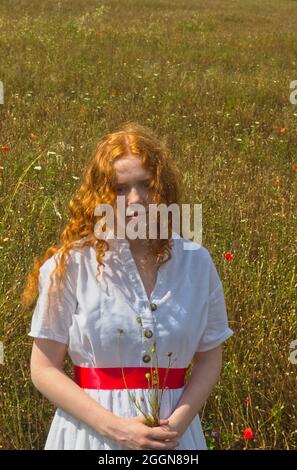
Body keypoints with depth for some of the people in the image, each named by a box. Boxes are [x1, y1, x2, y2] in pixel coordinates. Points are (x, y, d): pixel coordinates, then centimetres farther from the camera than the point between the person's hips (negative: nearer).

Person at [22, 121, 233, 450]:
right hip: (91, 431, -2)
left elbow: (209, 358, 6)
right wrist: (116, 428, -16)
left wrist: (178, 423, -10)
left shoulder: (196, 262, -1)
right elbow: (44, 370, -7)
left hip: (174, 433, 2)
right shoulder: (71, 264, -9)